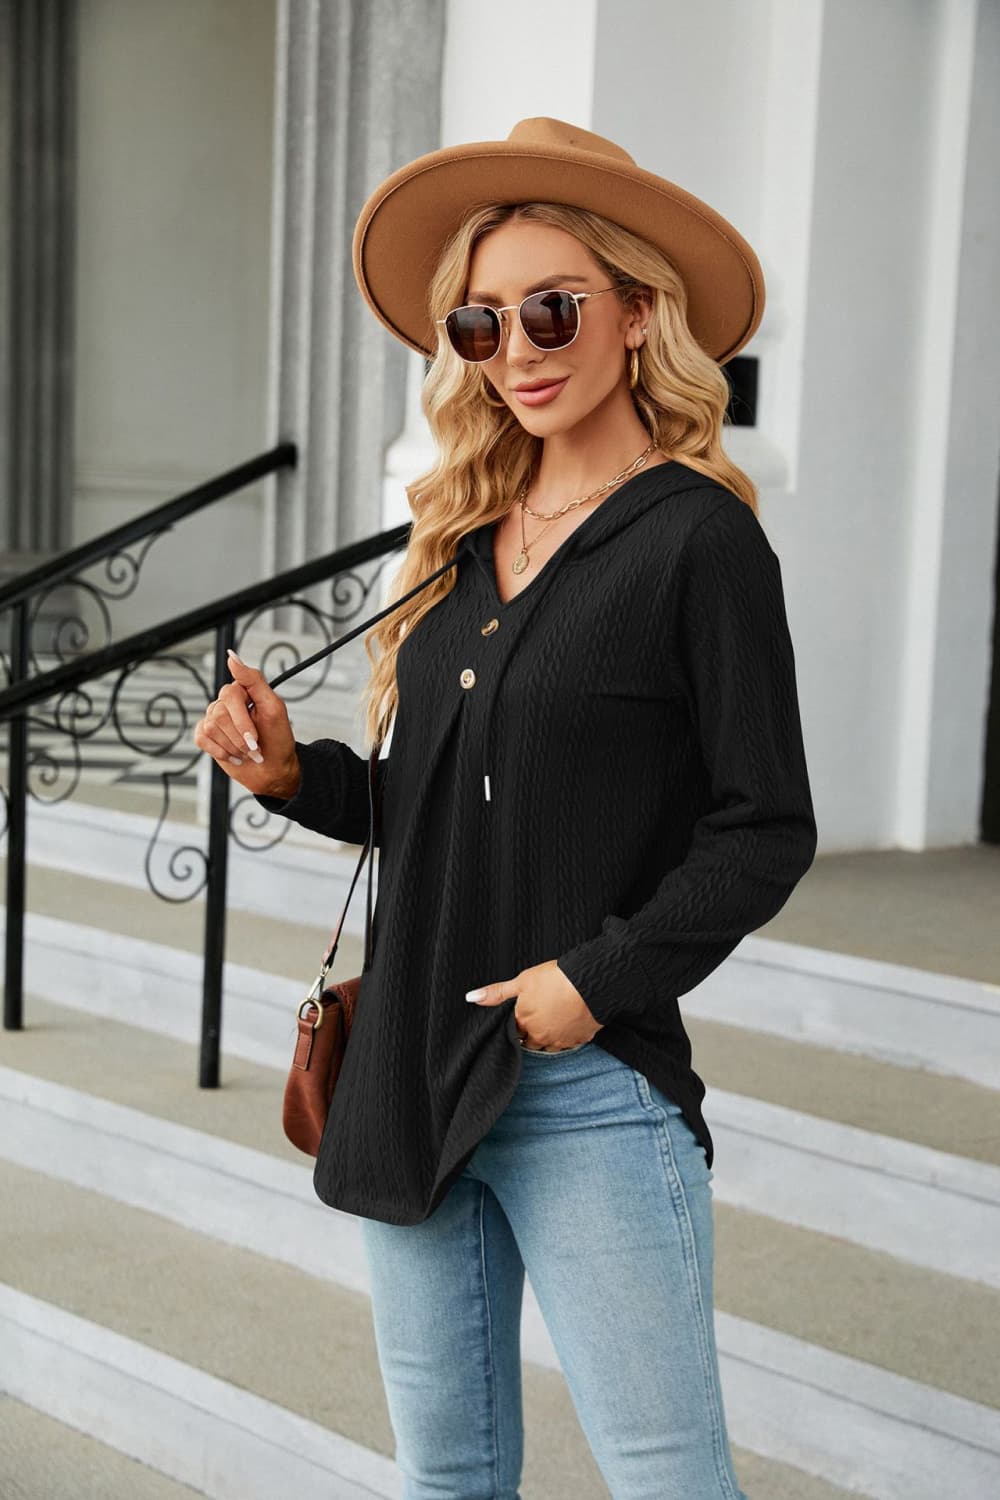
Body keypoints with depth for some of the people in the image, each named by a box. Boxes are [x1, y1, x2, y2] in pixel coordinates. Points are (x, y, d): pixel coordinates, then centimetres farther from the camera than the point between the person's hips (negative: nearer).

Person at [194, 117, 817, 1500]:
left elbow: (766, 830, -10)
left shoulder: (697, 536, -9)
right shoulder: (462, 533, 10)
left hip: (596, 1088, -6)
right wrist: (294, 774, -1)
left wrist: (601, 979, -17)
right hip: (414, 1074, 6)